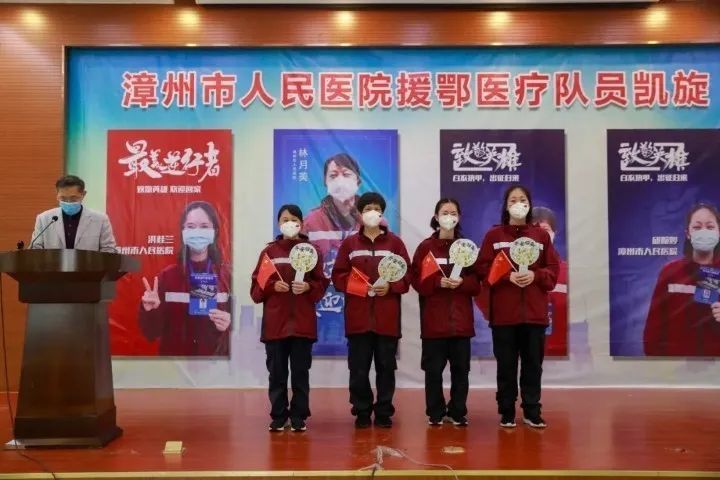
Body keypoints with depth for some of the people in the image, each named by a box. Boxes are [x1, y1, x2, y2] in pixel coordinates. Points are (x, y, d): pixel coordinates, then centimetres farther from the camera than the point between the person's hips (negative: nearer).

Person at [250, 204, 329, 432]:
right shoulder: (269, 251, 5)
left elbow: (322, 284, 5)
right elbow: (255, 287, 4)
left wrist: (308, 287, -14)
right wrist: (272, 286, -13)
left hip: (302, 323, 0)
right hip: (275, 323, 0)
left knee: (300, 372, 4)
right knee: (277, 372, 4)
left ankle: (299, 417, 14)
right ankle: (278, 416, 14)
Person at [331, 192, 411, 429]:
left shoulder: (395, 242, 6)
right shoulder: (349, 243, 7)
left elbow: (407, 275, 4)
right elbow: (338, 276, 5)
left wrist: (390, 287, -12)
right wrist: (356, 285, -11)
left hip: (387, 317, 0)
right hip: (358, 316, 0)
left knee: (386, 366, 4)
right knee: (359, 368, 2)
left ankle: (384, 412, 15)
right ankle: (362, 412, 14)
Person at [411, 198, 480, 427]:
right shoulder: (425, 247, 3)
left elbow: (477, 282, 6)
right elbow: (417, 281, -3)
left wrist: (462, 282, -14)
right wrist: (438, 282, -19)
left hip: (461, 318, 2)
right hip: (434, 318, -1)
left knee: (461, 367, 4)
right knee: (433, 368, 1)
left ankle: (458, 412, 15)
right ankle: (436, 413, 13)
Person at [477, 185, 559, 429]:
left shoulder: (541, 235, 9)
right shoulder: (493, 235, 4)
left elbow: (553, 269, 7)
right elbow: (484, 270, -1)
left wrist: (535, 275, -12)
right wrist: (508, 276, -16)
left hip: (534, 312, 2)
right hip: (503, 312, -1)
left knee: (533, 364, 6)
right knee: (506, 365, 3)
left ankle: (532, 412, 16)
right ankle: (506, 412, 13)